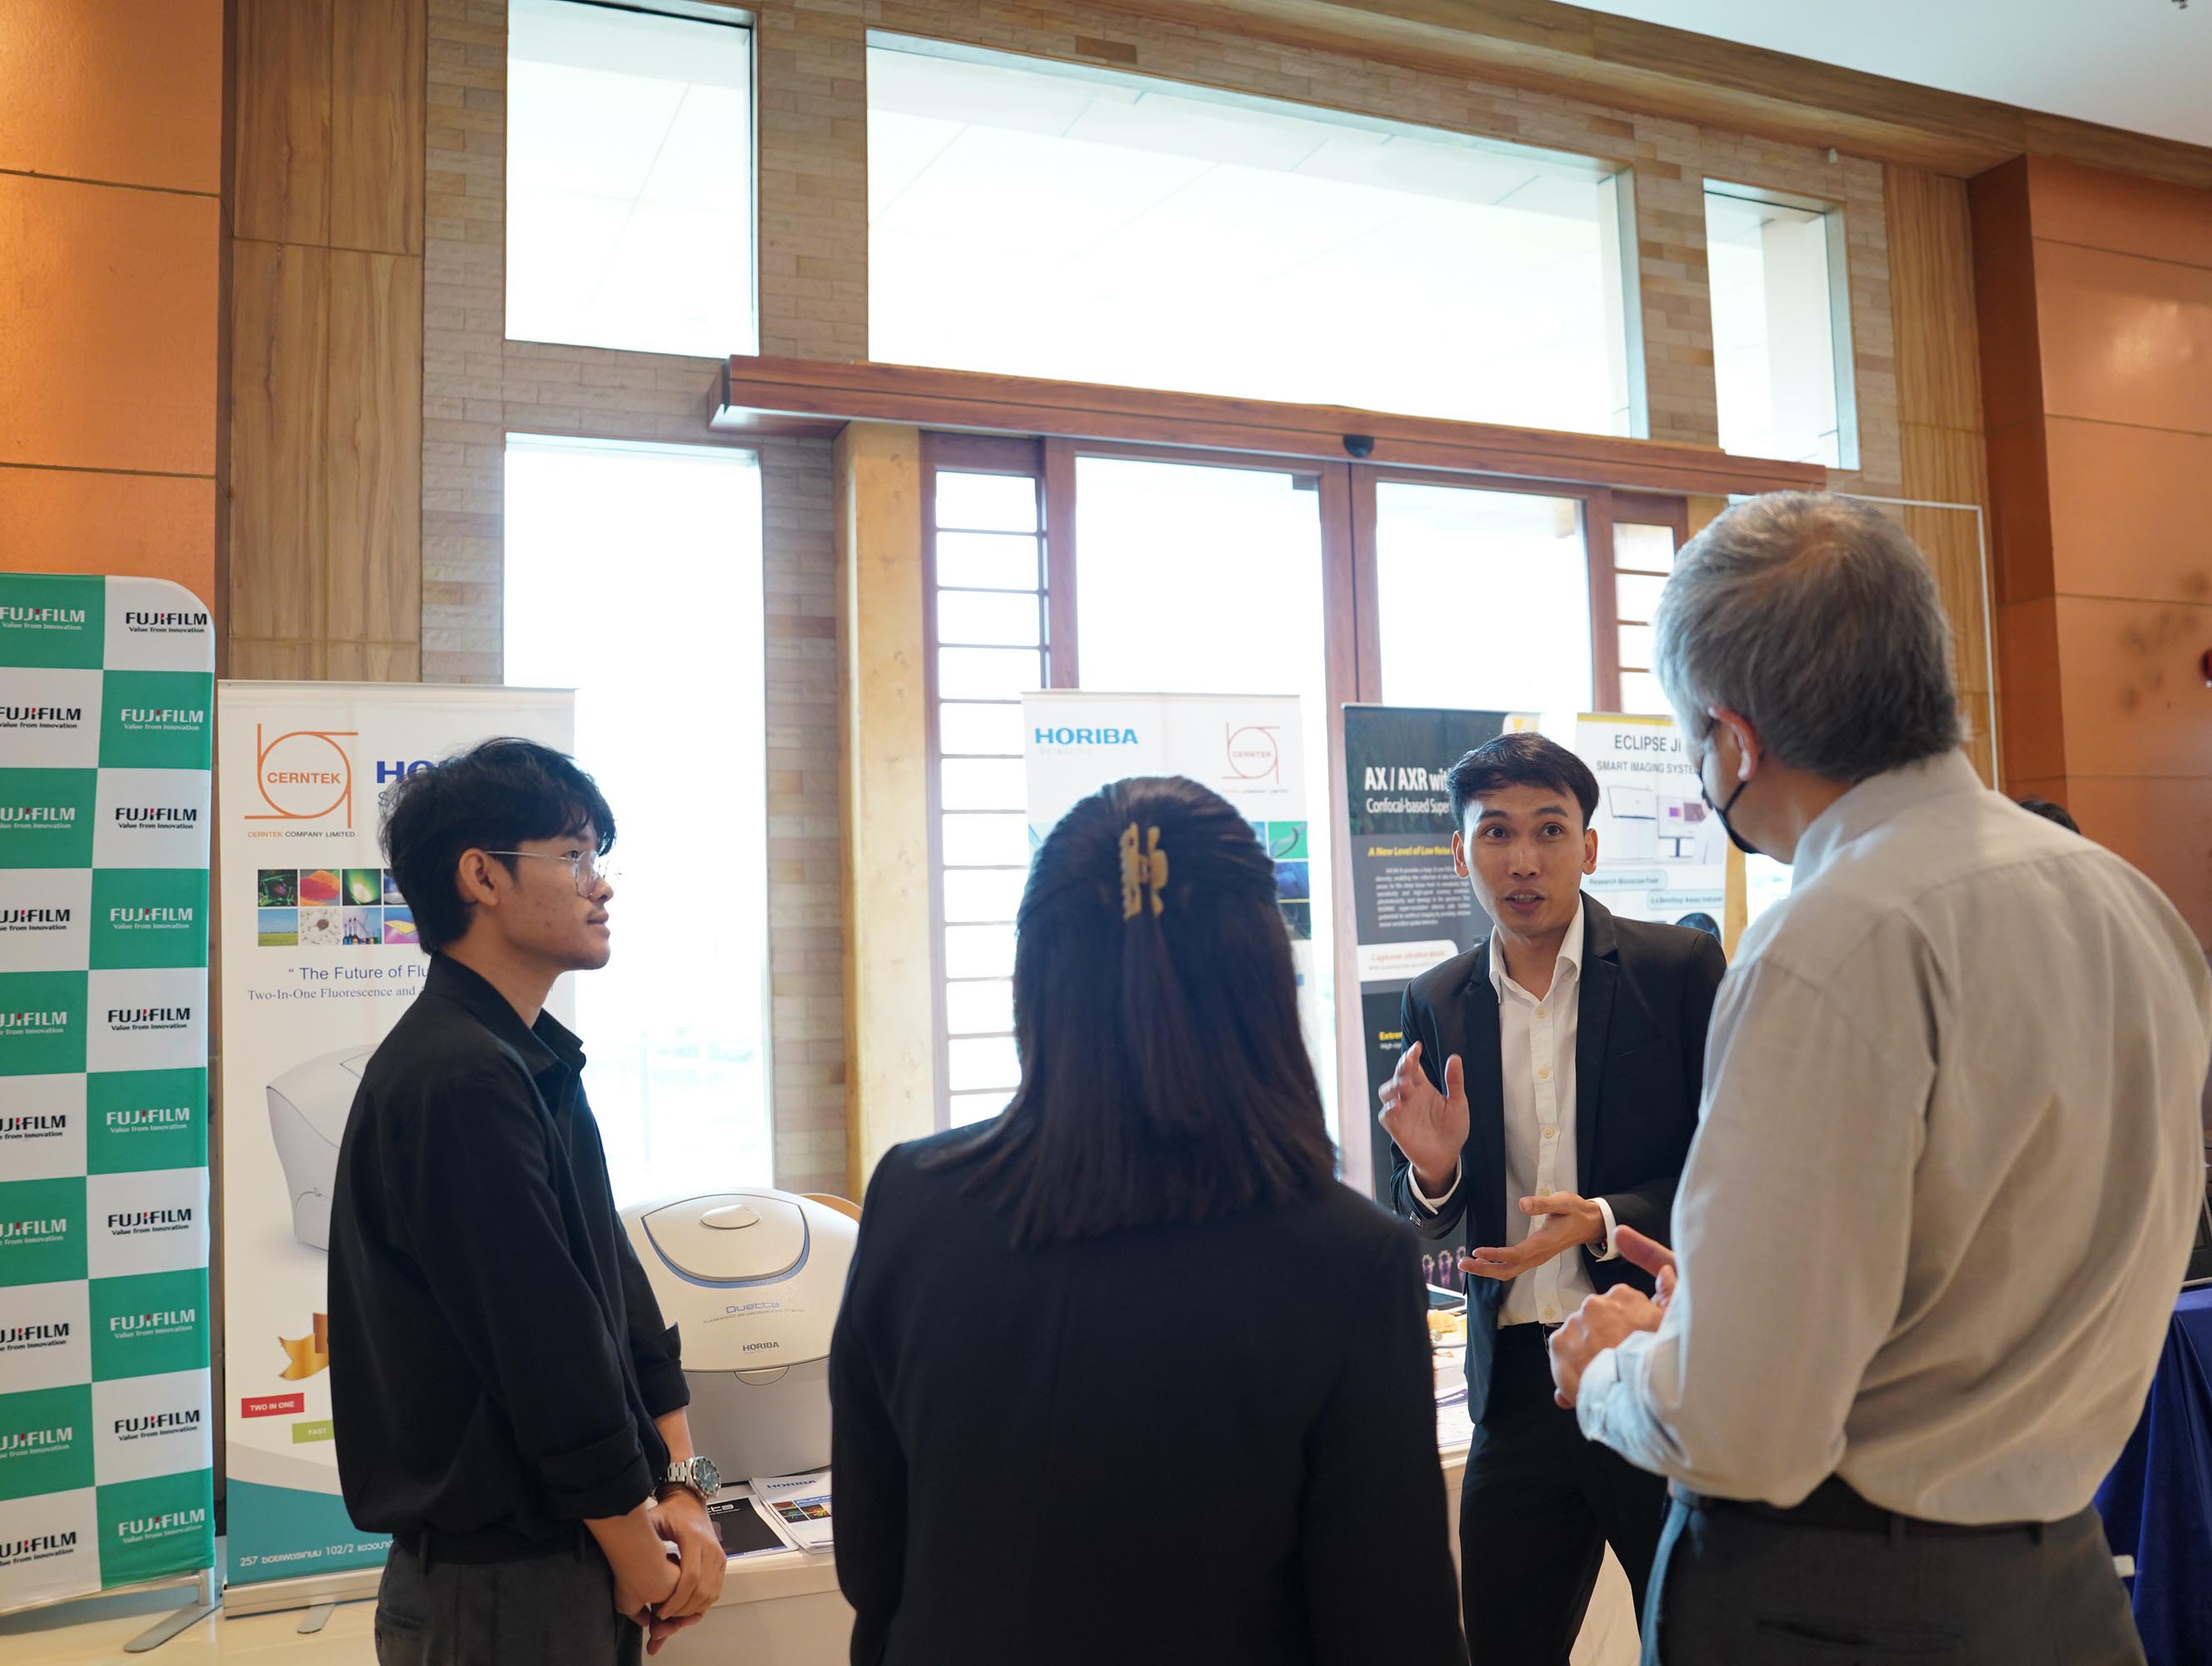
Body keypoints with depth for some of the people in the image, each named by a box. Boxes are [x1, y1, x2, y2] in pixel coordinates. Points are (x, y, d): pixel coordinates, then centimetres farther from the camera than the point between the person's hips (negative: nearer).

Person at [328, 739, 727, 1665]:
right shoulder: (457, 1080, -22)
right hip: (501, 1586, -9)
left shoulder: (531, 1063, 10)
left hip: (568, 1560, 9)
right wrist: (643, 1570, -13)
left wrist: (680, 1486, 1)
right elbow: (548, 1357, -22)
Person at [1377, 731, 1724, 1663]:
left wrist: (1605, 1222, -20)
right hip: (1516, 1386, 3)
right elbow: (1427, 1225, 8)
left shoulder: (1679, 967, -6)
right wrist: (1432, 1168, -14)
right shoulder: (1435, 1003, 3)